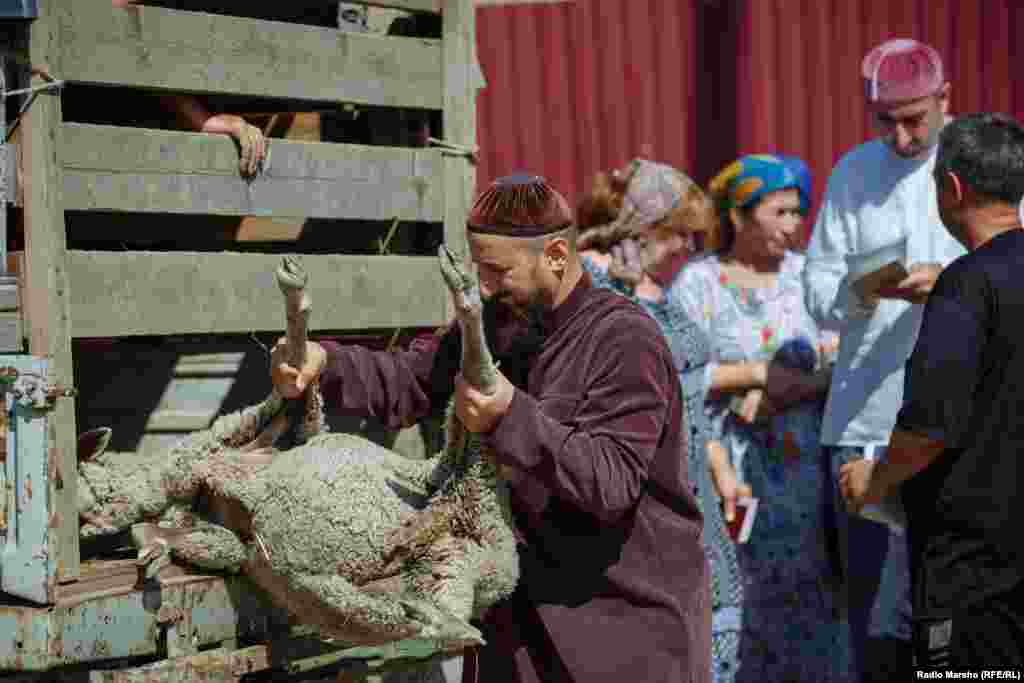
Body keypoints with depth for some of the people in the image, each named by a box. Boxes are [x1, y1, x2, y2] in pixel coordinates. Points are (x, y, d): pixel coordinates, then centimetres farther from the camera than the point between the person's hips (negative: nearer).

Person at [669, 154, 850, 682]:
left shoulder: (805, 275, 6)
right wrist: (759, 372, -11)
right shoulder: (696, 282, -1)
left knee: (801, 589, 2)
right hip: (726, 465, -2)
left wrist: (783, 392, -14)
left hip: (800, 465, 3)